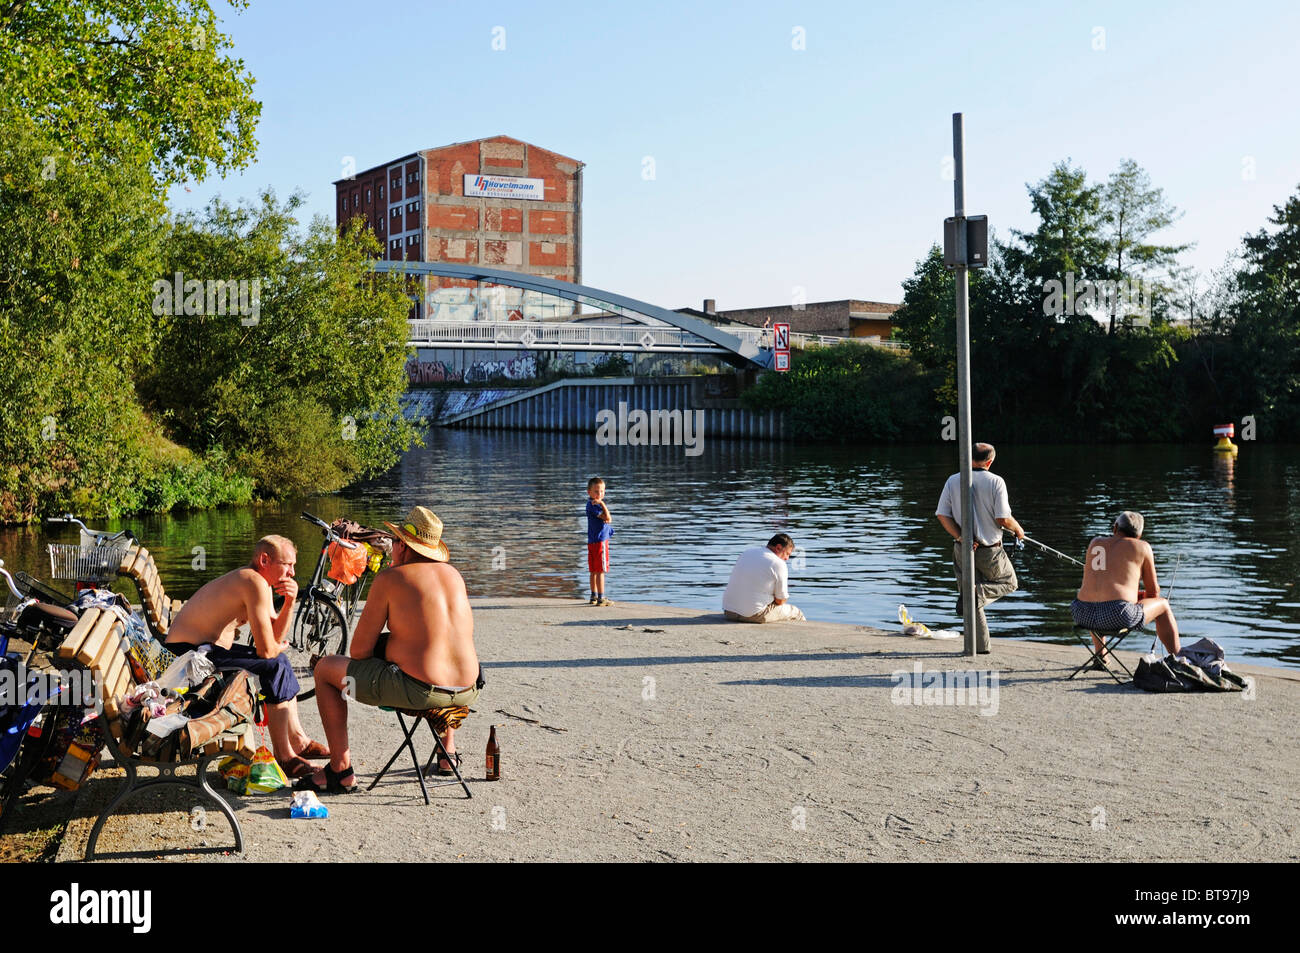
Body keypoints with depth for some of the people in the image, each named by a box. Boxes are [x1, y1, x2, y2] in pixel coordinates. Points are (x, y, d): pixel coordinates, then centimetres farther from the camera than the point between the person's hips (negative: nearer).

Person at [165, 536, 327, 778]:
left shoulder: (263, 583, 12)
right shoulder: (254, 583, -19)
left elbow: (276, 636, 11)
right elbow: (266, 649, -20)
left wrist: (289, 602, -4)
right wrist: (279, 647, 3)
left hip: (205, 648, 11)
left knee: (280, 660, 17)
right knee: (275, 668, -19)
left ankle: (298, 740, 25)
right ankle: (284, 757, -12)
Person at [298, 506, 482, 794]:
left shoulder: (390, 578, -5)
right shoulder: (453, 574, 12)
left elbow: (359, 650, -5)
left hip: (417, 690, -6)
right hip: (467, 692, 6)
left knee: (325, 668, 14)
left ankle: (341, 769, 12)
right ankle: (448, 752, 44)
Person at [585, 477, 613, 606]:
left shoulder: (594, 504, 15)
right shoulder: (592, 505, -14)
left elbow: (609, 520, 8)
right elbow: (607, 518, -20)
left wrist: (607, 519, -14)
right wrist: (602, 504, -18)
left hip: (592, 541, 10)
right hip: (600, 541, -10)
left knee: (594, 571, 15)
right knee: (601, 571, -7)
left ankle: (594, 596, 24)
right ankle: (601, 598, -7)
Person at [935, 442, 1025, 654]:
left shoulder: (953, 481, 0)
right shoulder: (995, 482, -11)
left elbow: (942, 514, -5)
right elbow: (1003, 519, -15)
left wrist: (960, 537, -5)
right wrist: (1018, 529, 5)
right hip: (990, 549, -3)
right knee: (1009, 582, 20)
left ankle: (981, 645, 9)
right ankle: (975, 594, -9)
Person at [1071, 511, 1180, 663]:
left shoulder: (1095, 543, 18)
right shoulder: (1142, 547, 7)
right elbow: (1153, 592, 15)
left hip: (1083, 616, 5)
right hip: (1118, 617, -4)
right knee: (1163, 605, 24)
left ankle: (1100, 656, 47)